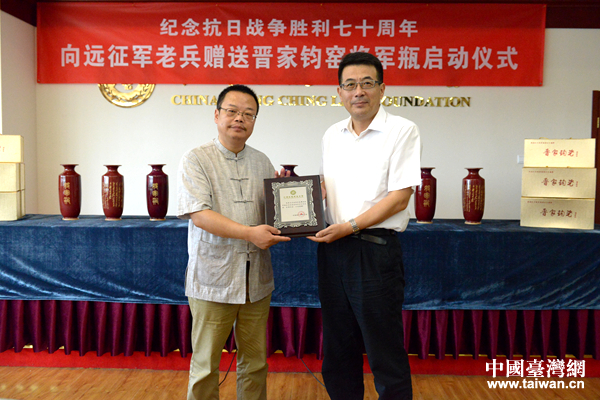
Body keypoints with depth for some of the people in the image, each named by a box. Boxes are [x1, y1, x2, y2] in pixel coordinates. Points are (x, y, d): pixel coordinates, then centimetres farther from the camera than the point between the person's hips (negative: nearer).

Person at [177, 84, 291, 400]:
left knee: (255, 361, 14)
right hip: (213, 277, -4)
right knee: (205, 363, 7)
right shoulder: (196, 160, -3)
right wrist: (249, 233, -23)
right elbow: (198, 214, -15)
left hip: (256, 279, 5)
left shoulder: (262, 162, 12)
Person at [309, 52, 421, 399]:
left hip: (375, 250, -6)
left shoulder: (402, 131, -7)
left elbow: (399, 198, -12)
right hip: (332, 248, 6)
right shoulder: (331, 135, 12)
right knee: (338, 351, 17)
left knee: (385, 355, 4)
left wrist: (350, 226, -17)